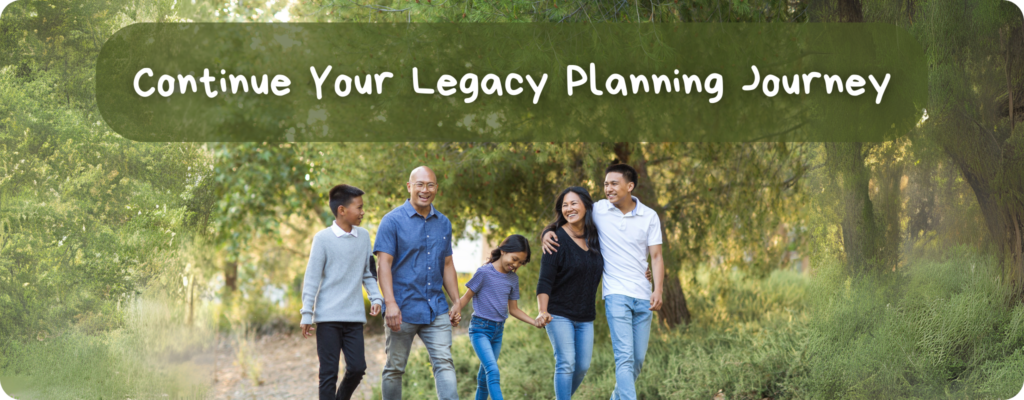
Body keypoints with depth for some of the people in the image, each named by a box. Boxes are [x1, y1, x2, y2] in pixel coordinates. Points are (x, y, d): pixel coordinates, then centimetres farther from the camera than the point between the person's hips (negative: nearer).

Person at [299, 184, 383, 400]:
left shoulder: (364, 236, 8)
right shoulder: (323, 238, -5)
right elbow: (311, 278, -4)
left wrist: (375, 297, 1)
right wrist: (306, 314, -7)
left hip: (354, 317, 4)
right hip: (328, 317, -4)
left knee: (357, 367, -2)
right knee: (329, 372, -1)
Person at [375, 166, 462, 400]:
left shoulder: (443, 223, 12)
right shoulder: (393, 221, -5)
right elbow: (383, 264, -12)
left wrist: (456, 302, 11)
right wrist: (390, 303, -22)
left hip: (436, 309, 4)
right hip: (403, 310, -4)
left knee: (444, 363, -7)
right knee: (394, 369, 6)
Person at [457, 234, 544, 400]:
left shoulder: (513, 279, 8)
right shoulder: (484, 272, -10)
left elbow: (513, 309, 13)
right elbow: (466, 297, -5)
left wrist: (535, 322, 2)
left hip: (498, 331, 6)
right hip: (480, 328, -6)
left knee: (484, 375, 14)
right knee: (493, 371, -20)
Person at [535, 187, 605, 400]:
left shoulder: (595, 238, 5)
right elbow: (545, 280, -15)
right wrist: (542, 311, -27)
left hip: (585, 317, 6)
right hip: (559, 314, -5)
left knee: (583, 366, 7)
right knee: (566, 364, -12)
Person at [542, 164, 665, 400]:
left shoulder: (649, 217, 3)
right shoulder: (597, 211, 0)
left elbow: (656, 256, 2)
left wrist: (658, 290, -12)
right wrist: (547, 234, -11)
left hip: (643, 296, 3)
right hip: (616, 294, -3)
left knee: (638, 359, 9)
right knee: (625, 357, -15)